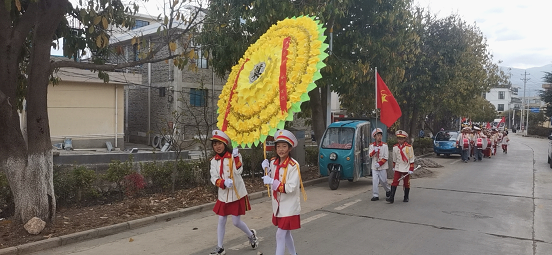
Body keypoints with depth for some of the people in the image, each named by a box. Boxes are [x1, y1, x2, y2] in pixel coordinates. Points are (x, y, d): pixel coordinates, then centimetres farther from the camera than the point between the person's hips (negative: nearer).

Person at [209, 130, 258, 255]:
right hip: (223, 195, 4)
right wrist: (224, 182, -23)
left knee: (236, 221, 2)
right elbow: (214, 179, -5)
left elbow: (238, 171, -23)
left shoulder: (234, 156, -8)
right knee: (221, 221, 9)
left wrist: (235, 156, -31)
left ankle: (251, 235, 31)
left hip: (237, 194, -4)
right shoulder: (214, 161, 3)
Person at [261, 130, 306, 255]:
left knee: (280, 235, -4)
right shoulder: (273, 162, -1)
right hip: (278, 205, 7)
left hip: (289, 206, -7)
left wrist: (272, 182, -27)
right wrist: (267, 169, -5)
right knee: (286, 233, 21)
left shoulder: (294, 165, -20)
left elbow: (291, 188, -24)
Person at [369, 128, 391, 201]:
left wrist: (380, 164, -14)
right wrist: (374, 151, -22)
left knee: (383, 180, 6)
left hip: (383, 167, -2)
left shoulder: (385, 145, -3)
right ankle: (375, 195, 1)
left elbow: (386, 157, -6)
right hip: (374, 167, 2)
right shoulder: (371, 145, 5)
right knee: (375, 181, -5)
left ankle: (388, 190, 34)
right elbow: (370, 155, -3)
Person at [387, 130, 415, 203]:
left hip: (406, 169, -2)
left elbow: (411, 159, -6)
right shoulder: (395, 147, 3)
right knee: (395, 182, -6)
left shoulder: (409, 147, -8)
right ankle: (391, 198, -10)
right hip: (397, 168, 2)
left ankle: (406, 197, 24)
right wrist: (393, 167, 18)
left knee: (406, 183, 9)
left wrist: (411, 169, -8)